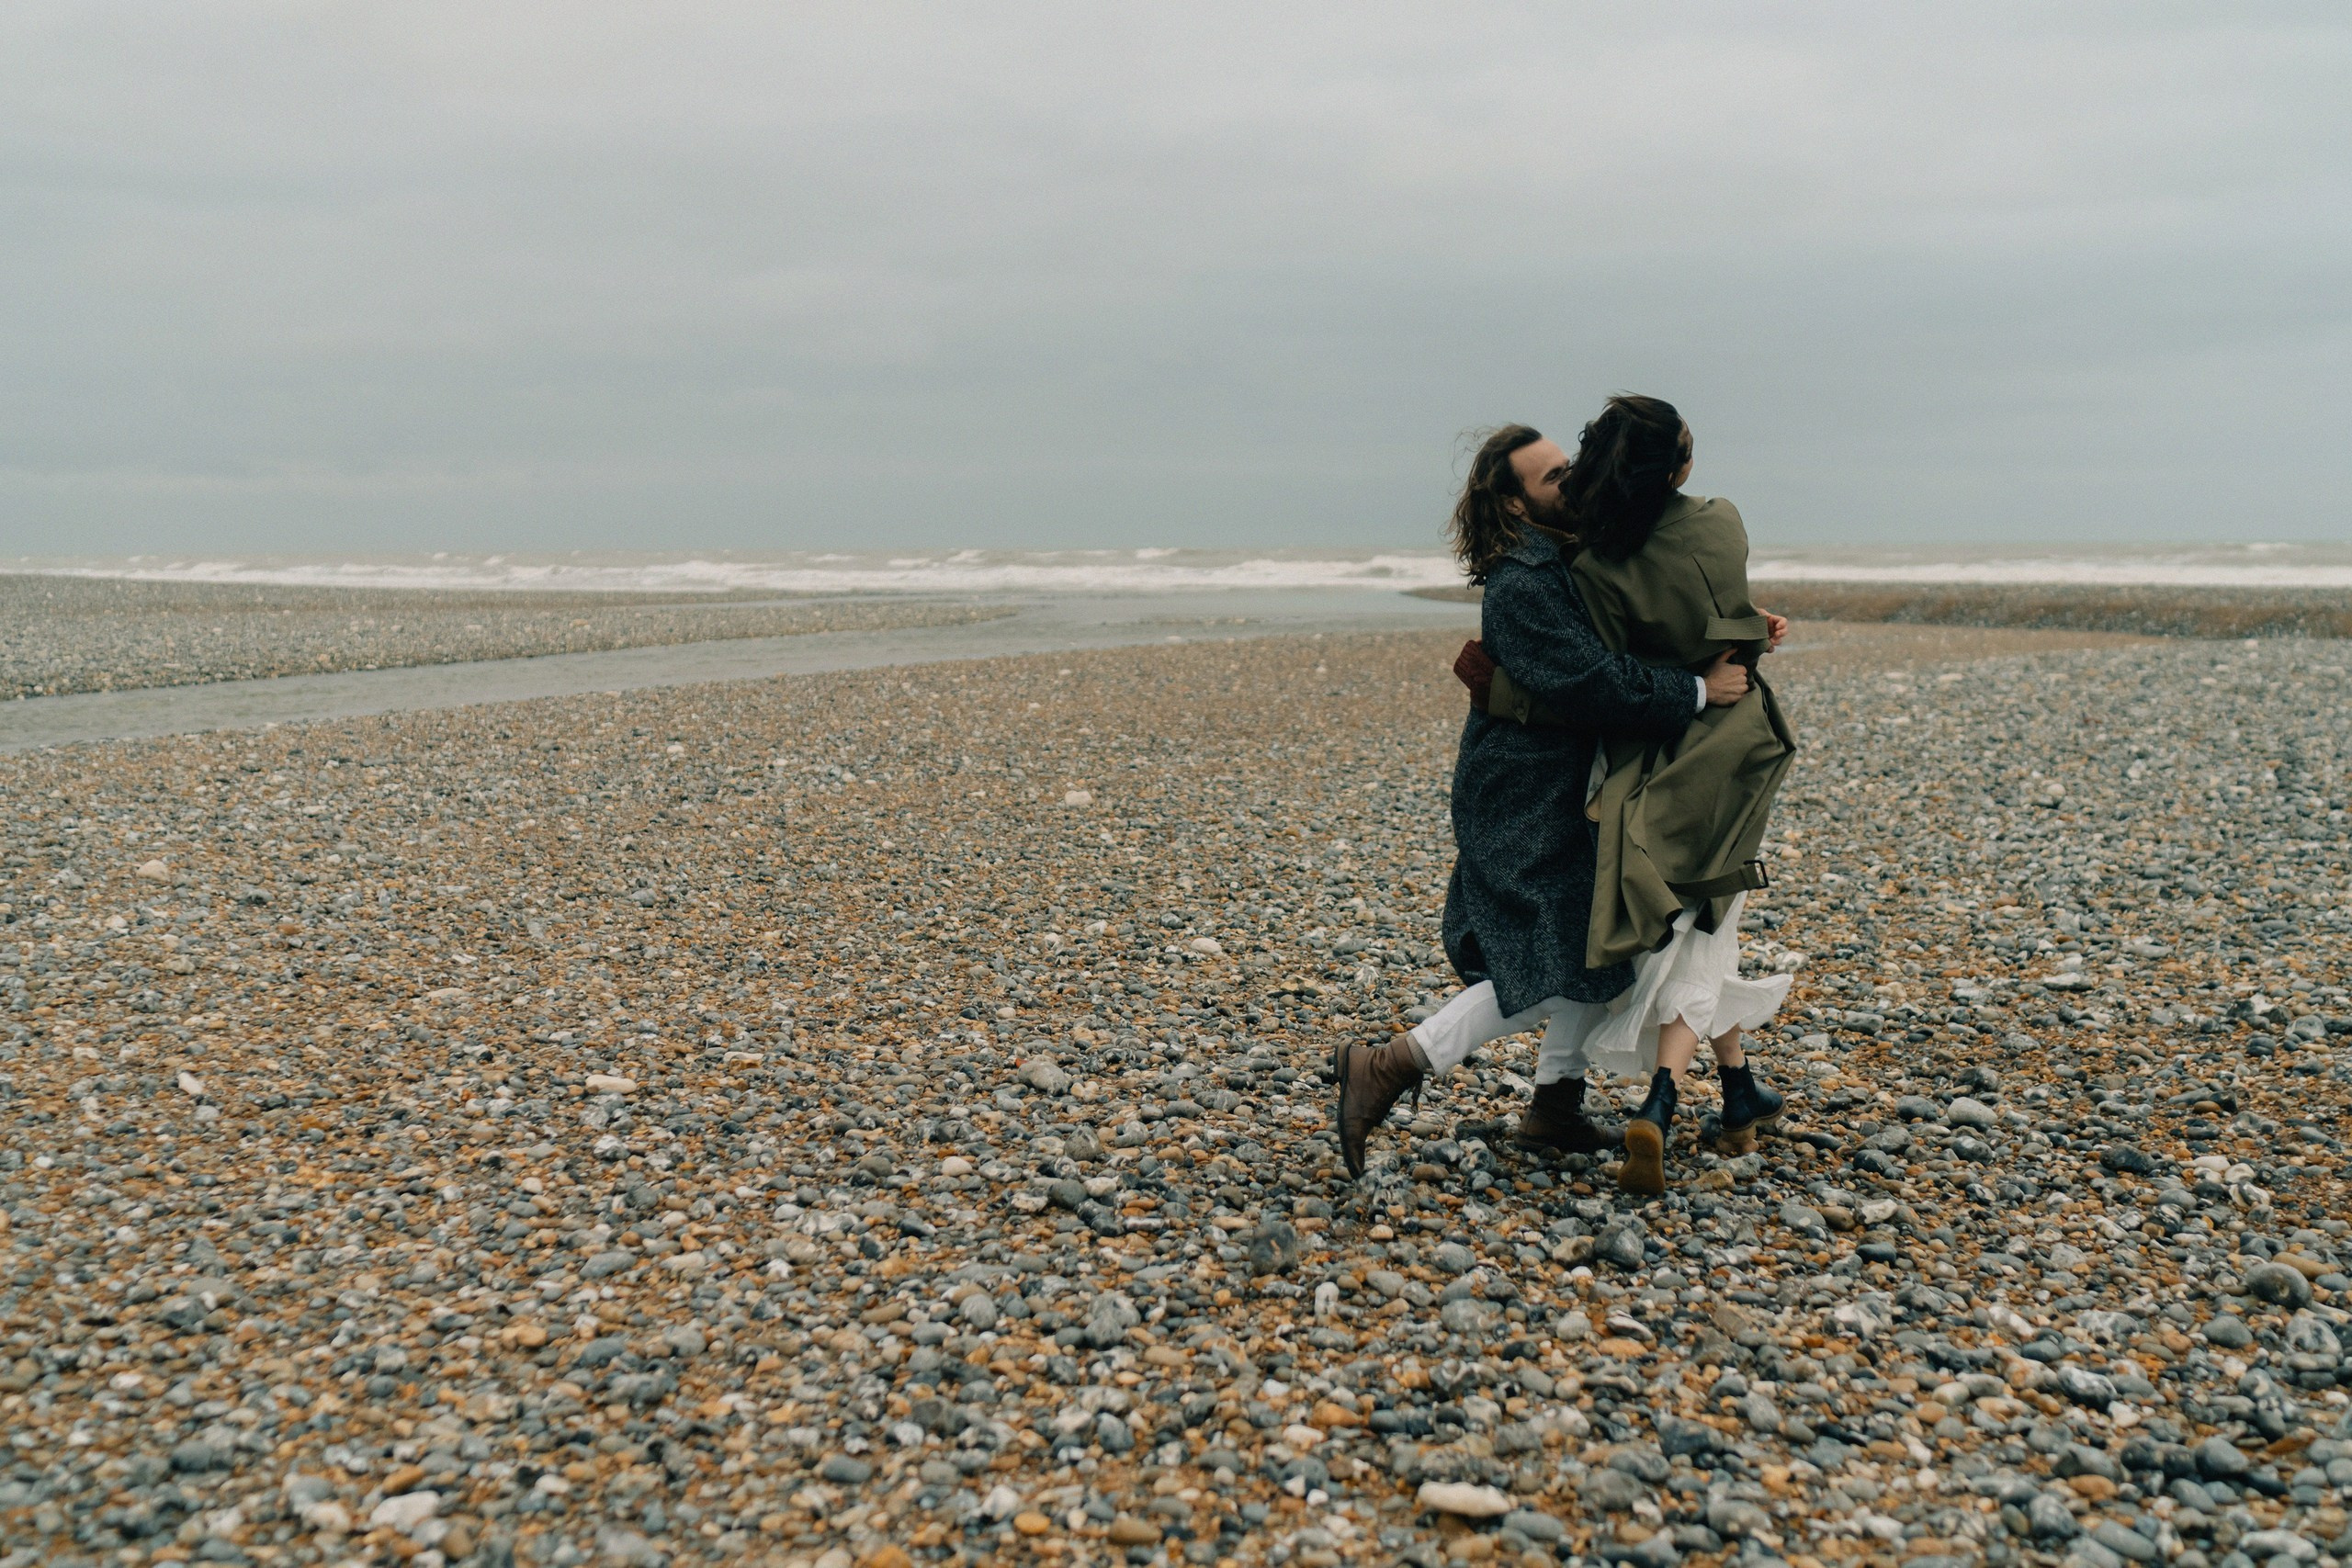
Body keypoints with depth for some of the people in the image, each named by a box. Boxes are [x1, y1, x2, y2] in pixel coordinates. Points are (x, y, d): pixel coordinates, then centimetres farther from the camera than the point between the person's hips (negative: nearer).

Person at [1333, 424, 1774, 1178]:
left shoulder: (1579, 562, 9)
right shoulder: (1521, 586, -21)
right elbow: (1590, 680, -30)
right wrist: (1697, 690, -25)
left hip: (1573, 792, 10)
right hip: (1525, 804, -10)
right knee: (1551, 966, -10)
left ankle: (1555, 1104, 28)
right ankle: (1389, 1067, -5)